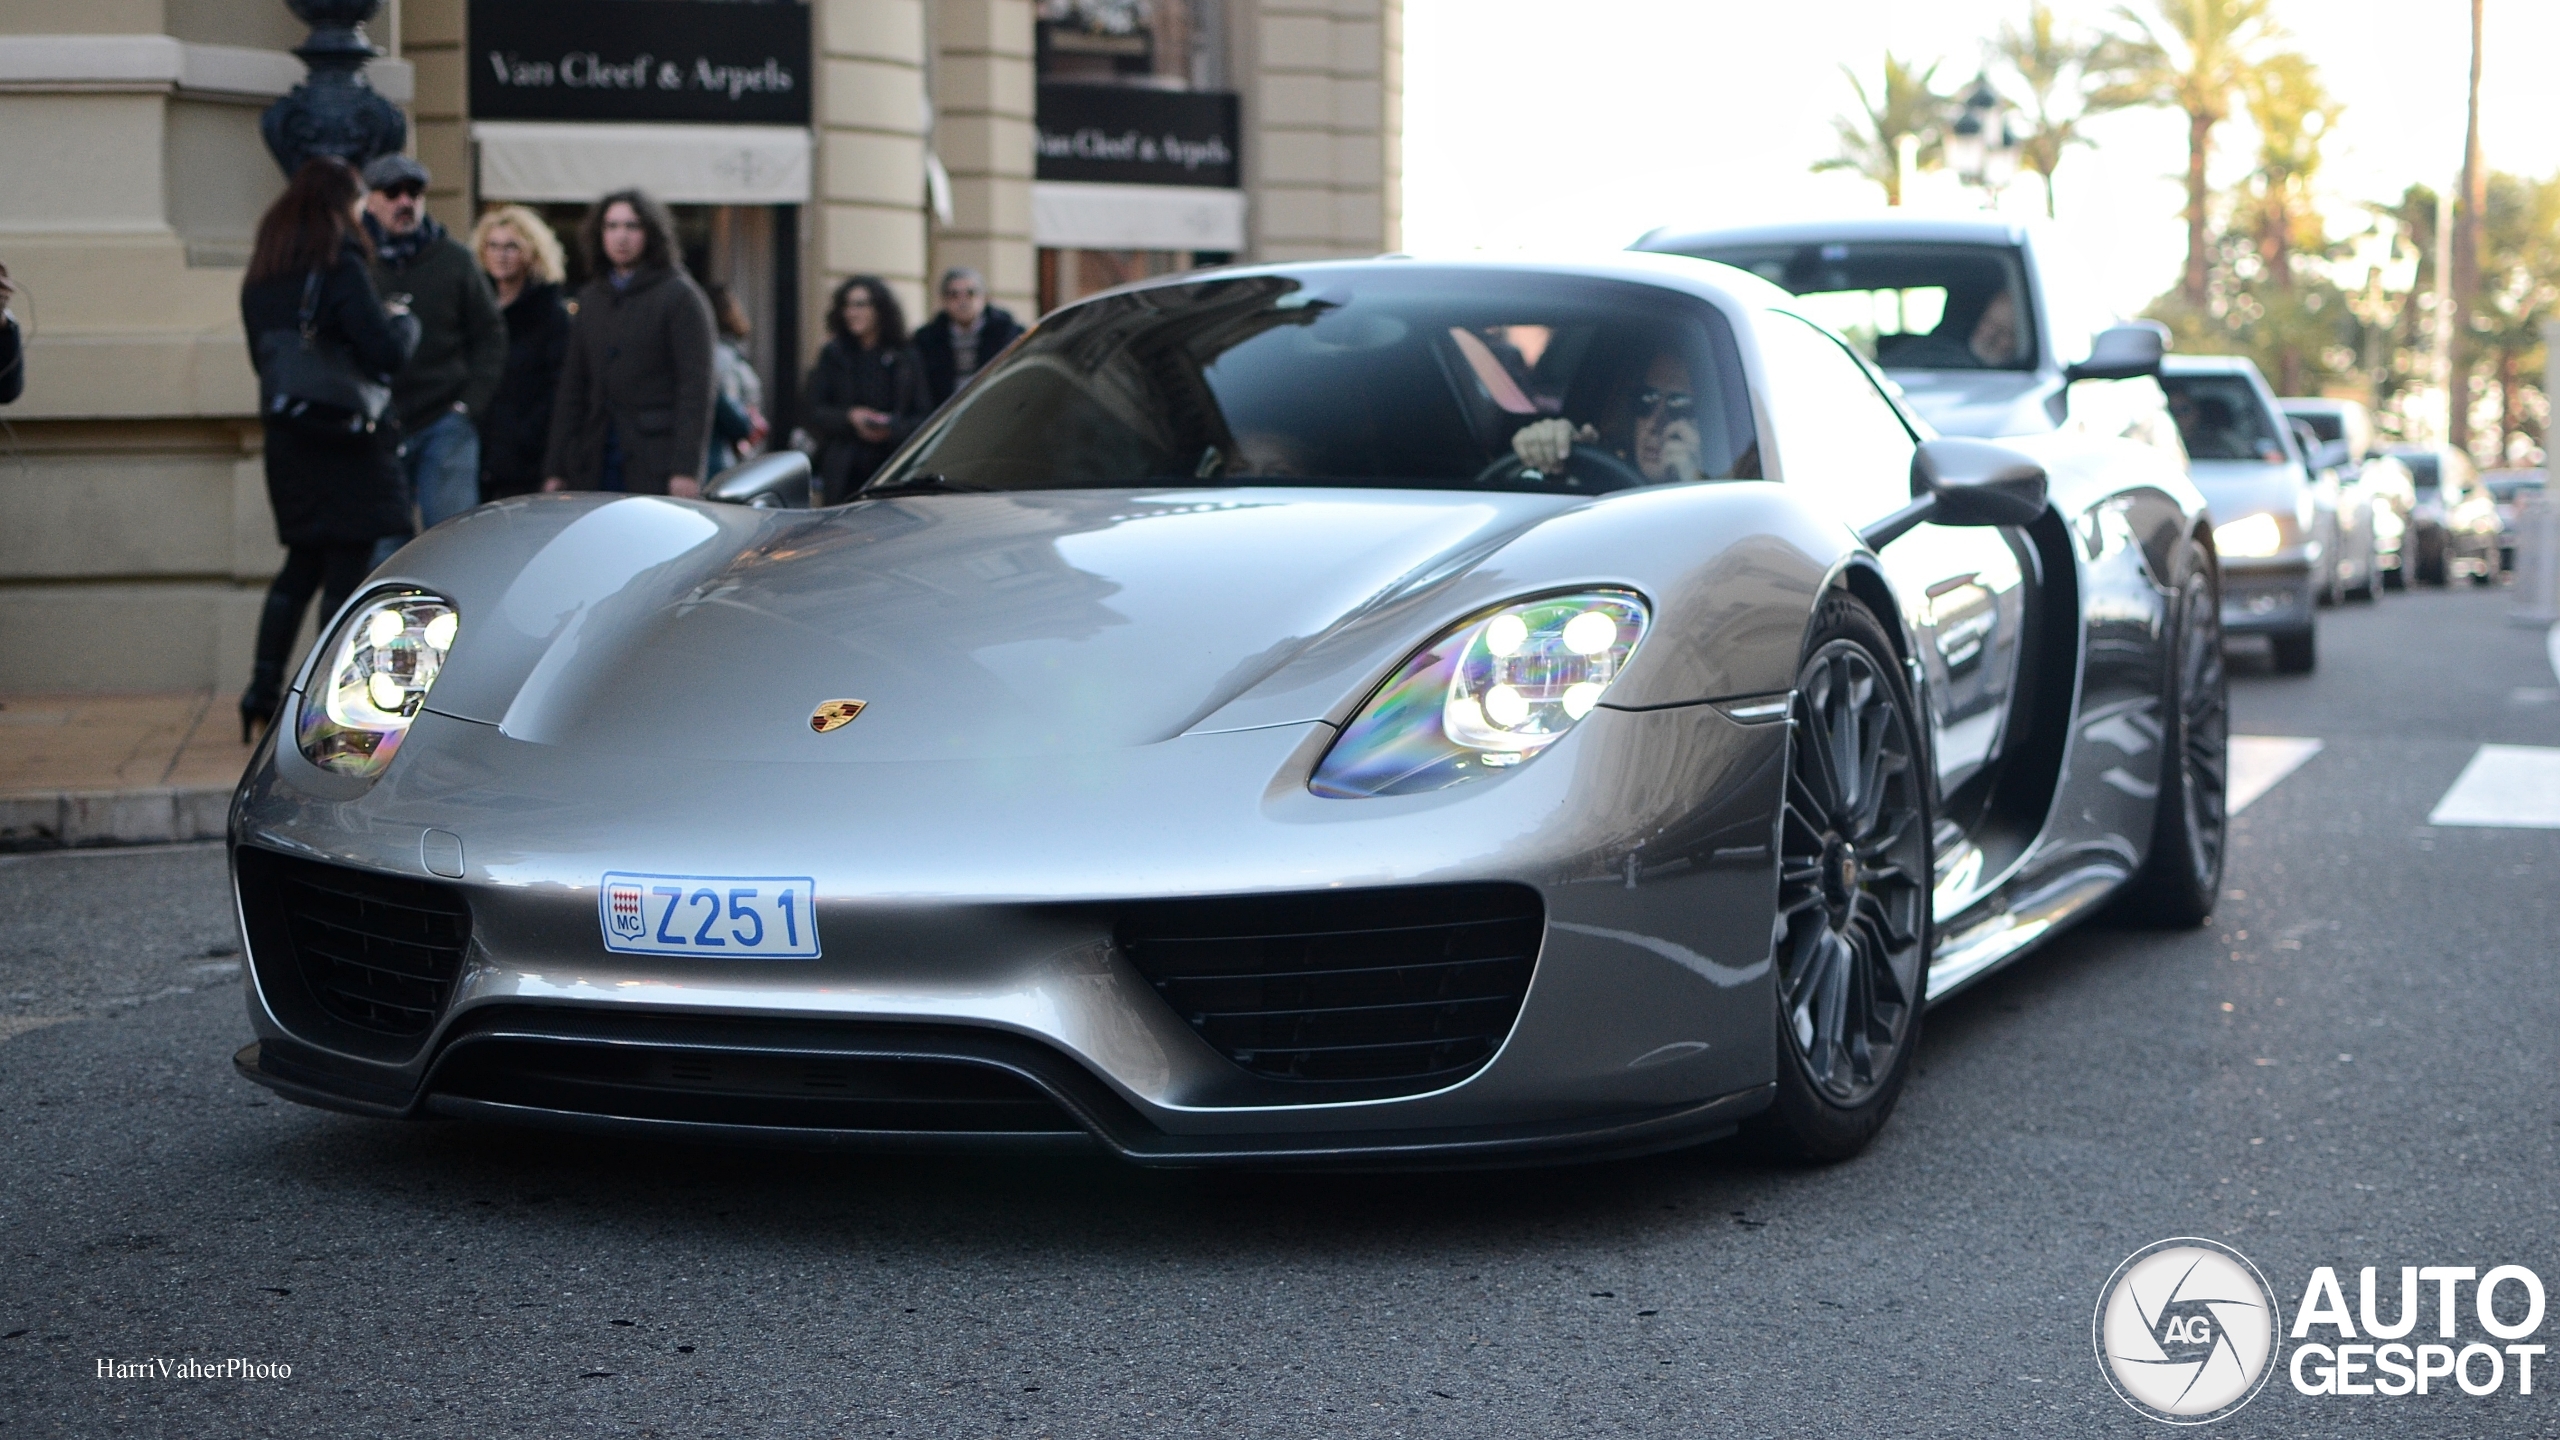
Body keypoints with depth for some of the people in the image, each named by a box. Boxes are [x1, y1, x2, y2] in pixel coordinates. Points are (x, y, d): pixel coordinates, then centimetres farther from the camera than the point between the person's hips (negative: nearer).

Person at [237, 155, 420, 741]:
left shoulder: (263, 274, 10)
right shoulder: (342, 268, -13)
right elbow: (386, 352, -17)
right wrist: (403, 320, 2)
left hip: (288, 435, 7)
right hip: (348, 442, -7)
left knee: (302, 563, 16)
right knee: (348, 566, -1)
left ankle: (262, 692, 12)